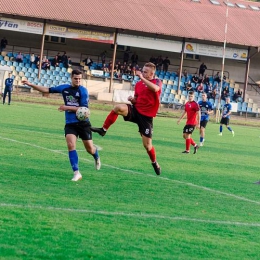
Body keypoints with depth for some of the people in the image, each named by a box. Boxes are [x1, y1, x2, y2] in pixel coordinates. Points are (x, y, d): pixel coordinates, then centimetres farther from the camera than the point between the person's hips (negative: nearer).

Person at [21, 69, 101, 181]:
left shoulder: (83, 90, -11)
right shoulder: (64, 88, 3)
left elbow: (84, 108, -16)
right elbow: (47, 90, 9)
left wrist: (67, 107, -21)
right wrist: (31, 85, 4)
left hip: (83, 123, -3)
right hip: (70, 124, 3)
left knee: (90, 149, 5)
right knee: (71, 145, -17)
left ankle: (97, 157, 43)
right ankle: (76, 173, -15)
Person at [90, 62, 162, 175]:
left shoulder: (157, 82, -5)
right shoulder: (138, 84, 8)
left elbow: (155, 89, -31)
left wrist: (142, 78, -30)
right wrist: (132, 99, -3)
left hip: (146, 116, -3)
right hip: (136, 110, 3)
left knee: (147, 144, 0)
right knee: (118, 108, -29)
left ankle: (154, 163, 30)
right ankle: (103, 130, -18)